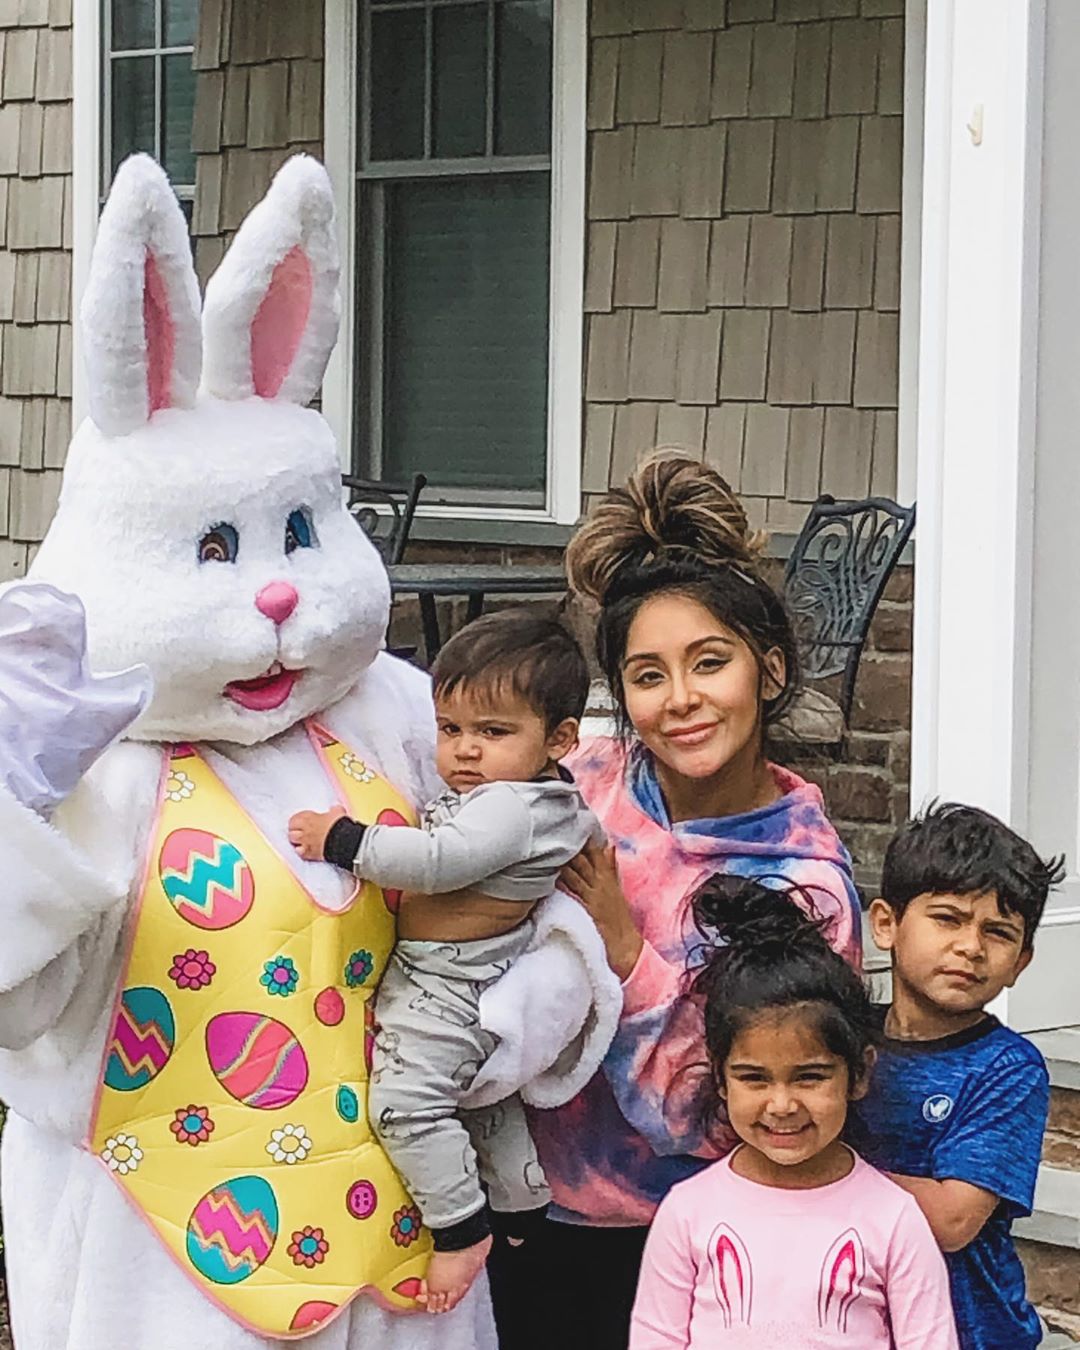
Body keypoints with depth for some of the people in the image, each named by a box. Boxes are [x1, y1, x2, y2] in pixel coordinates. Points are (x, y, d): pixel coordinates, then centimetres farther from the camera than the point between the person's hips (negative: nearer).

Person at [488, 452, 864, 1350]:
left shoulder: (806, 882, -17)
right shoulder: (591, 780, -8)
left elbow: (718, 1118, -18)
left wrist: (626, 949, -25)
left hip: (664, 1243, -3)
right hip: (524, 1203, 3)